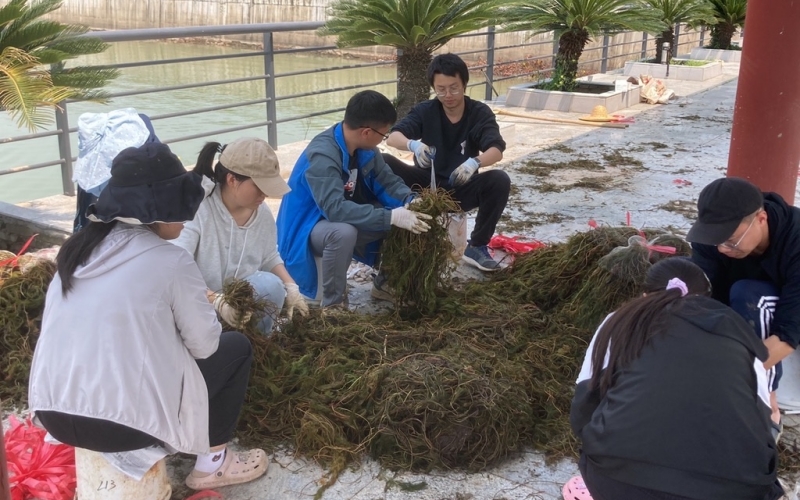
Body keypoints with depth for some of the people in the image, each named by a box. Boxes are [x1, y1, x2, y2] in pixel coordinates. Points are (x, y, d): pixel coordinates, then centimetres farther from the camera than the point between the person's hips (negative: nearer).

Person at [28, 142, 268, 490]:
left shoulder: (79, 247, 8)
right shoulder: (170, 261, -11)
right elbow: (204, 344, -4)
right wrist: (206, 308, 17)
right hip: (124, 422, -7)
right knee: (237, 348, 13)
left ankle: (162, 442, 26)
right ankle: (211, 464, 19)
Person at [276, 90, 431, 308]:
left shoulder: (364, 149, -6)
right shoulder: (322, 156, -31)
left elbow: (387, 180, 2)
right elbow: (335, 208, -41)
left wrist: (411, 201, -19)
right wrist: (391, 217, -43)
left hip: (348, 220, 8)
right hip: (308, 228, -8)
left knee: (404, 219, -4)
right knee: (343, 232, -40)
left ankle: (385, 282, 13)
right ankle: (333, 303, -19)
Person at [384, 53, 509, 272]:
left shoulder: (480, 113, -8)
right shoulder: (425, 111, -5)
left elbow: (496, 151, -23)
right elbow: (392, 137, -19)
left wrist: (475, 162, -46)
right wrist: (413, 145, -43)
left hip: (461, 190, 0)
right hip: (426, 185, 0)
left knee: (500, 181, -29)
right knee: (384, 163, -23)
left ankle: (477, 247, -12)